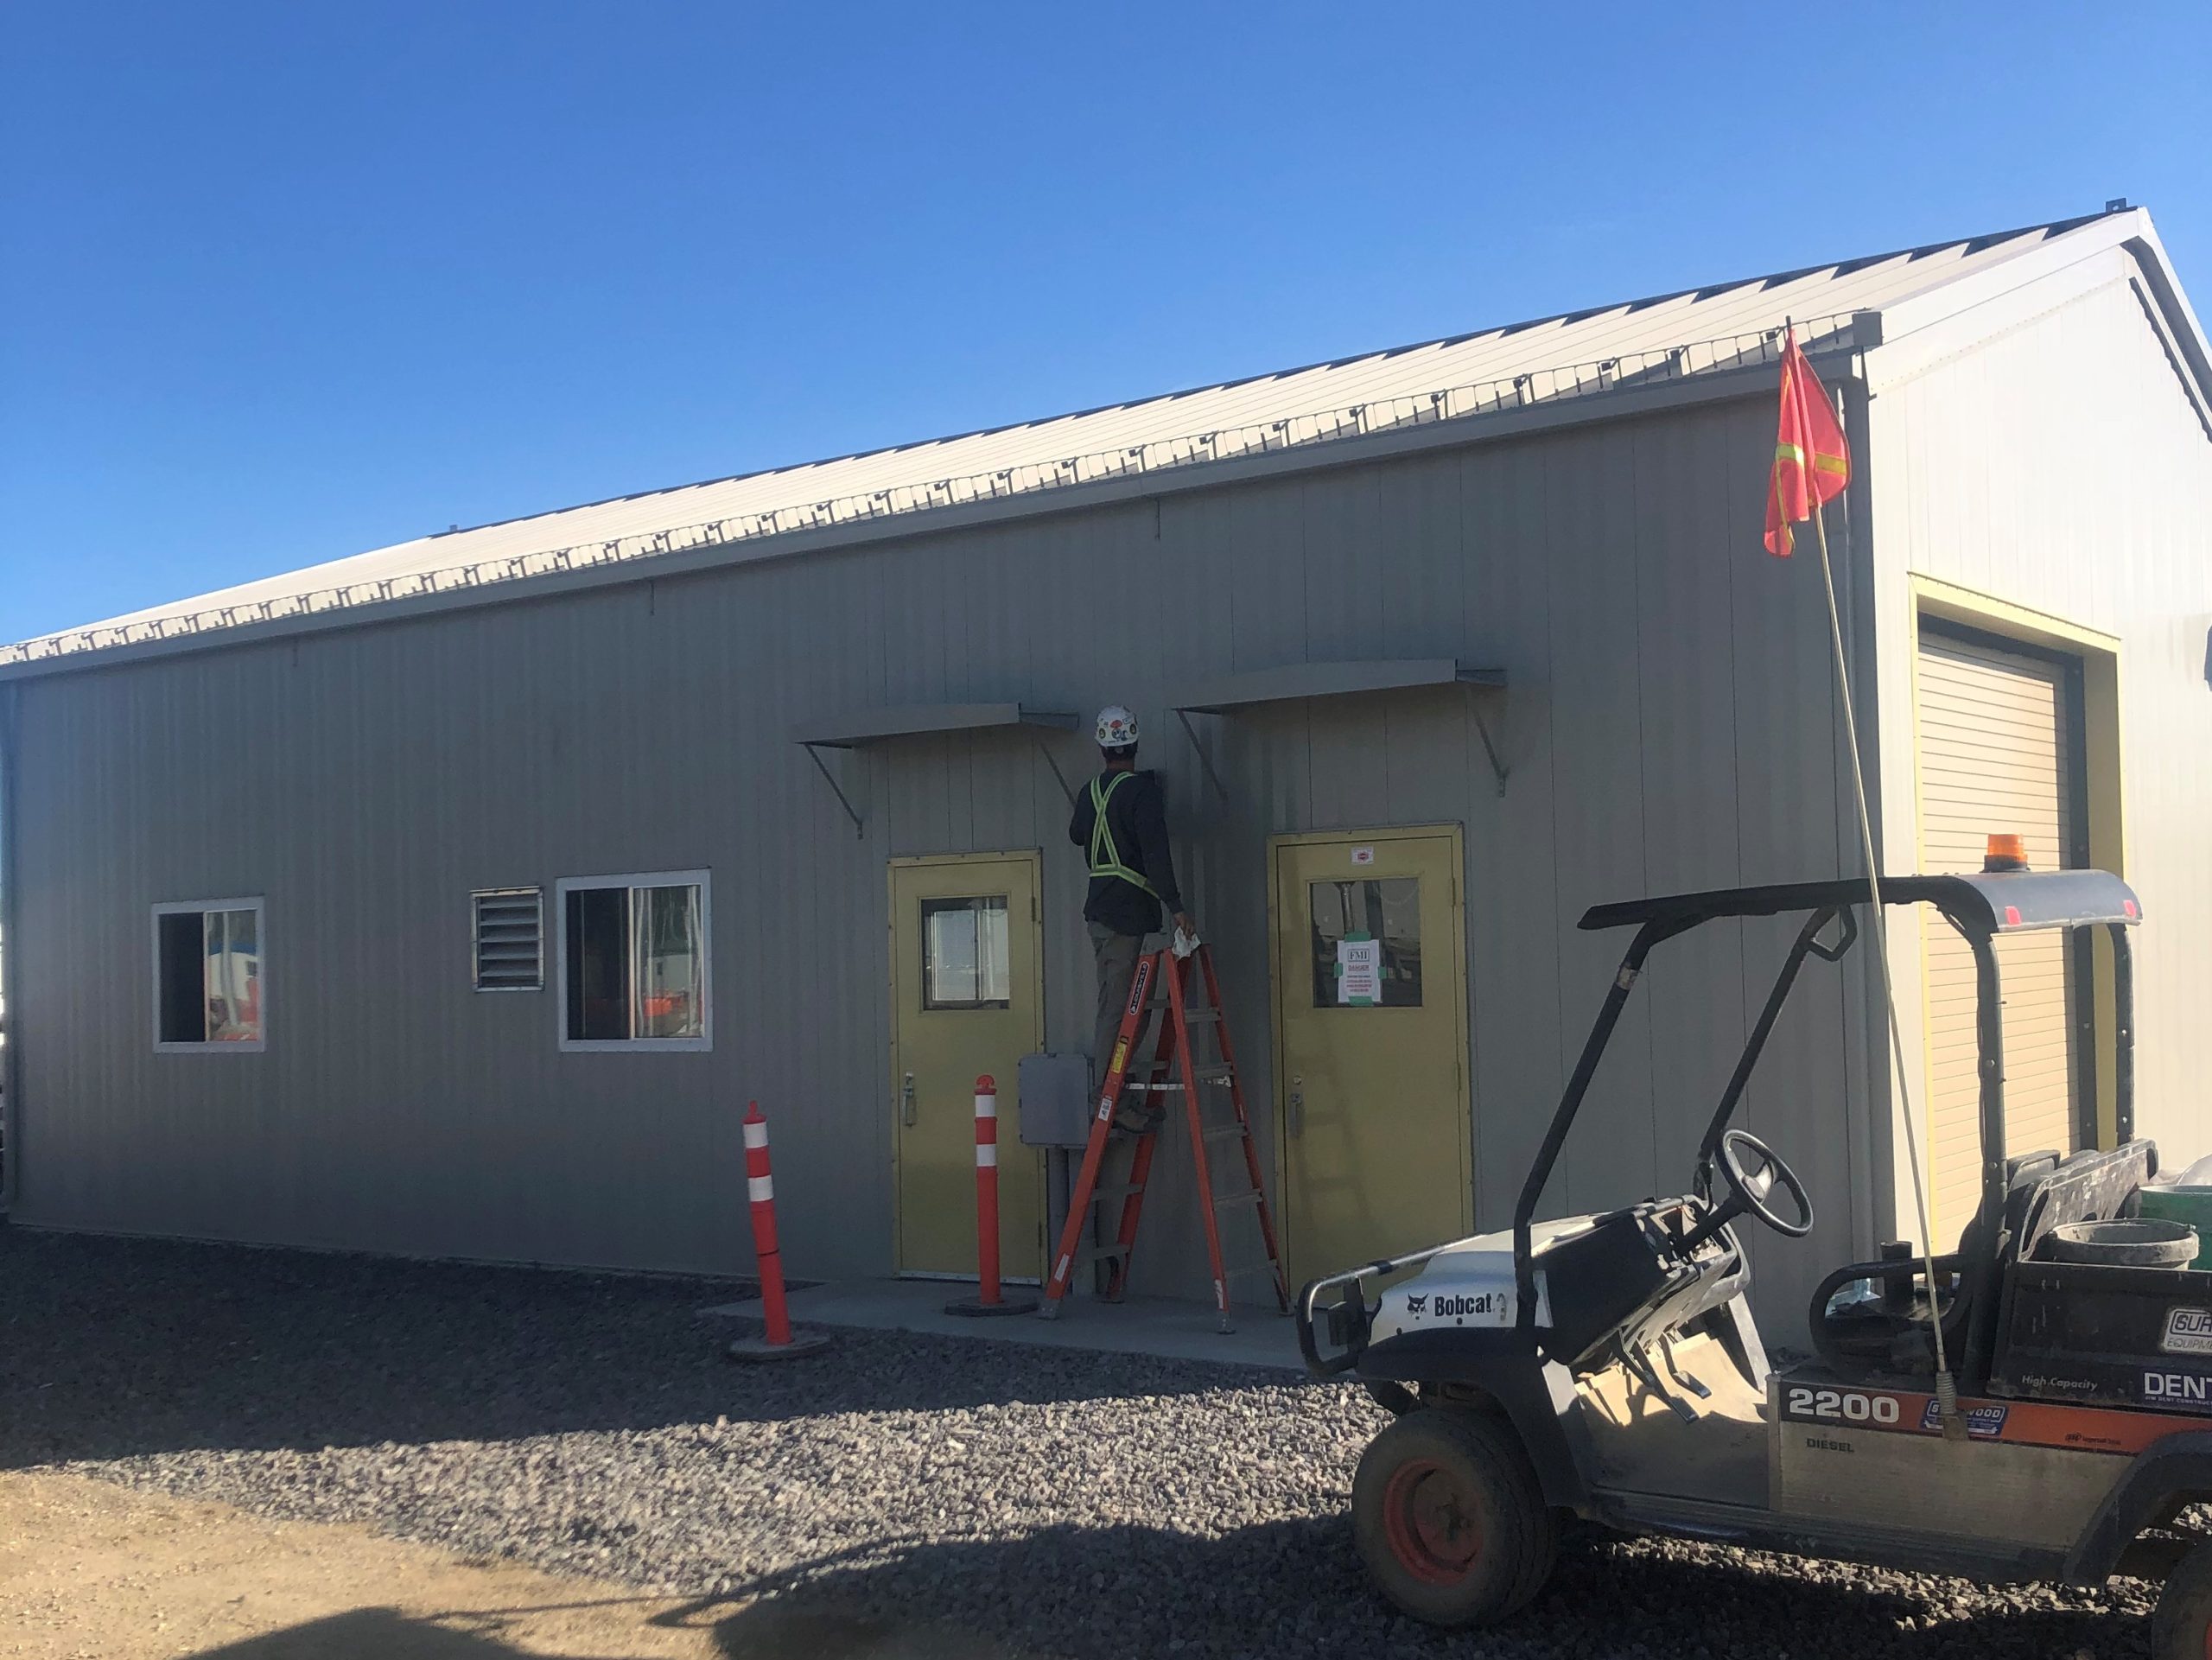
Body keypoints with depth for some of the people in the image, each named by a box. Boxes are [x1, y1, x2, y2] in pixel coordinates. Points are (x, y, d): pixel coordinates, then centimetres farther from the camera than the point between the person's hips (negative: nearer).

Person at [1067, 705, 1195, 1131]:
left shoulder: (1090, 792, 11)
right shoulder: (1142, 790, -11)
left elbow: (1076, 835, 32)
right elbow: (1156, 854, -20)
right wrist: (1176, 907, -21)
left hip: (1098, 910, 8)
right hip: (1127, 912, -8)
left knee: (1113, 1003, 15)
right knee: (1117, 1007, -7)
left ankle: (1103, 1079, 16)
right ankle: (1108, 1100, -7)